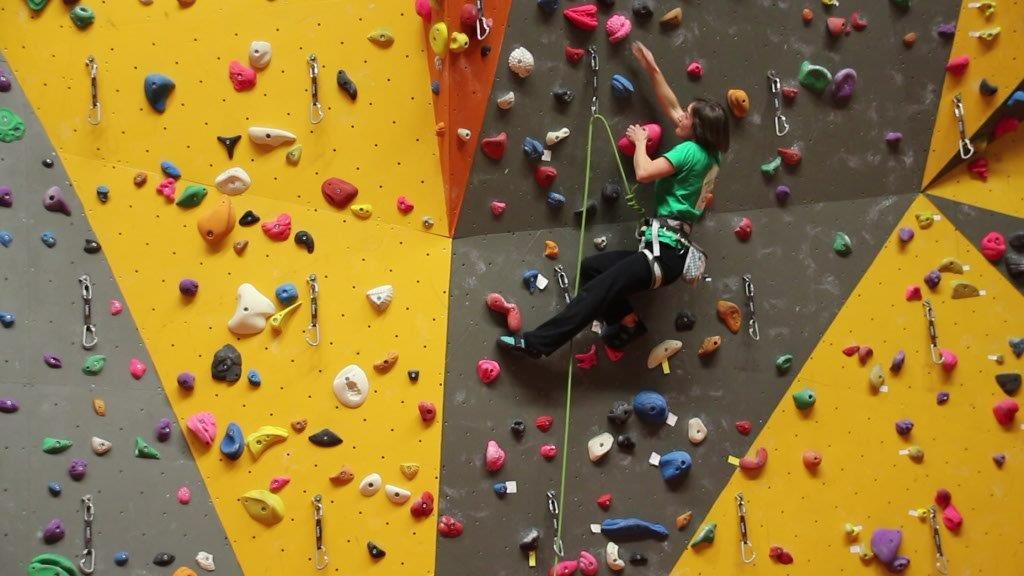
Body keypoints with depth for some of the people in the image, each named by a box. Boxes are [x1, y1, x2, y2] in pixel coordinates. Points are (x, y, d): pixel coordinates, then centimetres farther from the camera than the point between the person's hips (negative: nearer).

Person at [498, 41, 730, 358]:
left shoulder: (690, 151, -11)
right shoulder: (706, 153, 16)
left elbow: (644, 172, -21)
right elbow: (671, 107, 26)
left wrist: (640, 142, -2)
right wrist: (652, 69, 27)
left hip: (663, 253, -10)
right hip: (671, 251, 10)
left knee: (596, 292, -14)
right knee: (590, 267, 16)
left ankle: (535, 343, -16)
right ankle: (628, 323, 11)